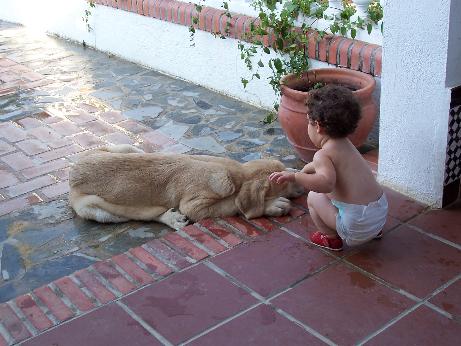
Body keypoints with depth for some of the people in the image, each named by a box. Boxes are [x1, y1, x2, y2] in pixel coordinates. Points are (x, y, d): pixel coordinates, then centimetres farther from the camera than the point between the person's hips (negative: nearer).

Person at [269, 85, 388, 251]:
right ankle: (375, 230, 29)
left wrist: (294, 176, -35)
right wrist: (304, 170, 43)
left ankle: (331, 238, 14)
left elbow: (326, 183, -35)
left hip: (358, 226, -8)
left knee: (314, 197, 4)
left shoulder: (323, 154, -15)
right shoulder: (345, 144, 13)